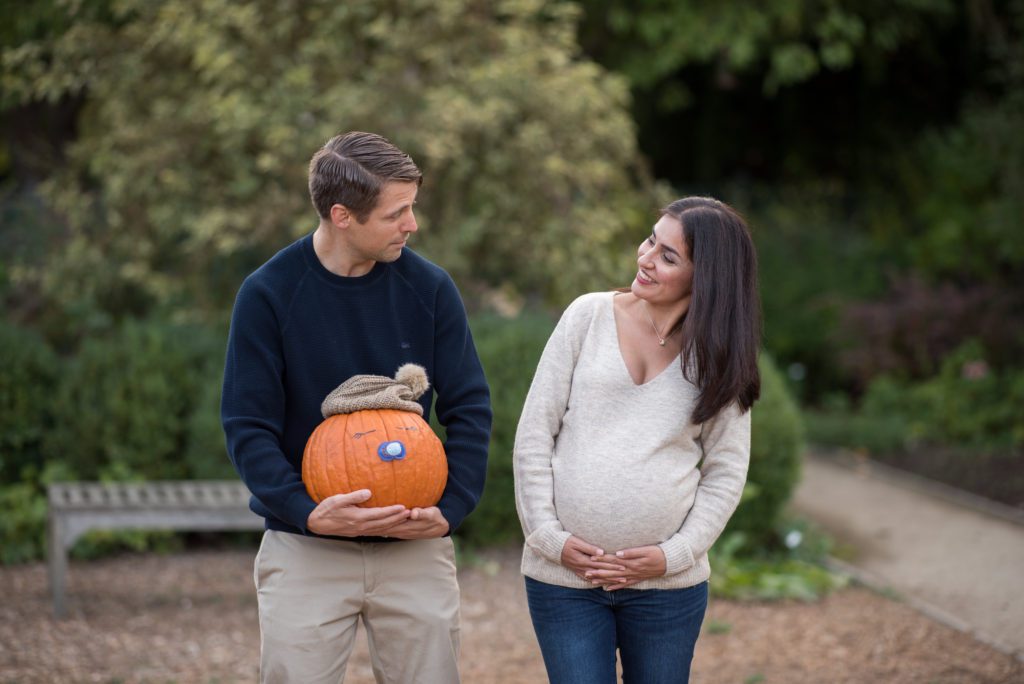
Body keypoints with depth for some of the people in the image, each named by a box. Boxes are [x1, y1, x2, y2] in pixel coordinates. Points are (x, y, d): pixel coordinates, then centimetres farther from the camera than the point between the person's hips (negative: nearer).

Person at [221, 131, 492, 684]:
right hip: (304, 552, -2)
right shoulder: (268, 294, -8)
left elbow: (470, 408, 3)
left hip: (415, 550, 2)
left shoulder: (428, 288, -2)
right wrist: (305, 511, -21)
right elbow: (248, 426, -7)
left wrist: (451, 508, -11)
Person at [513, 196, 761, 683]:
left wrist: (673, 554, -8)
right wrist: (550, 537, -6)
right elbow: (534, 434, 1)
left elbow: (726, 471, 4)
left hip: (669, 586, 1)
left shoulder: (718, 356, 3)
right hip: (562, 575, -1)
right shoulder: (589, 316, 1)